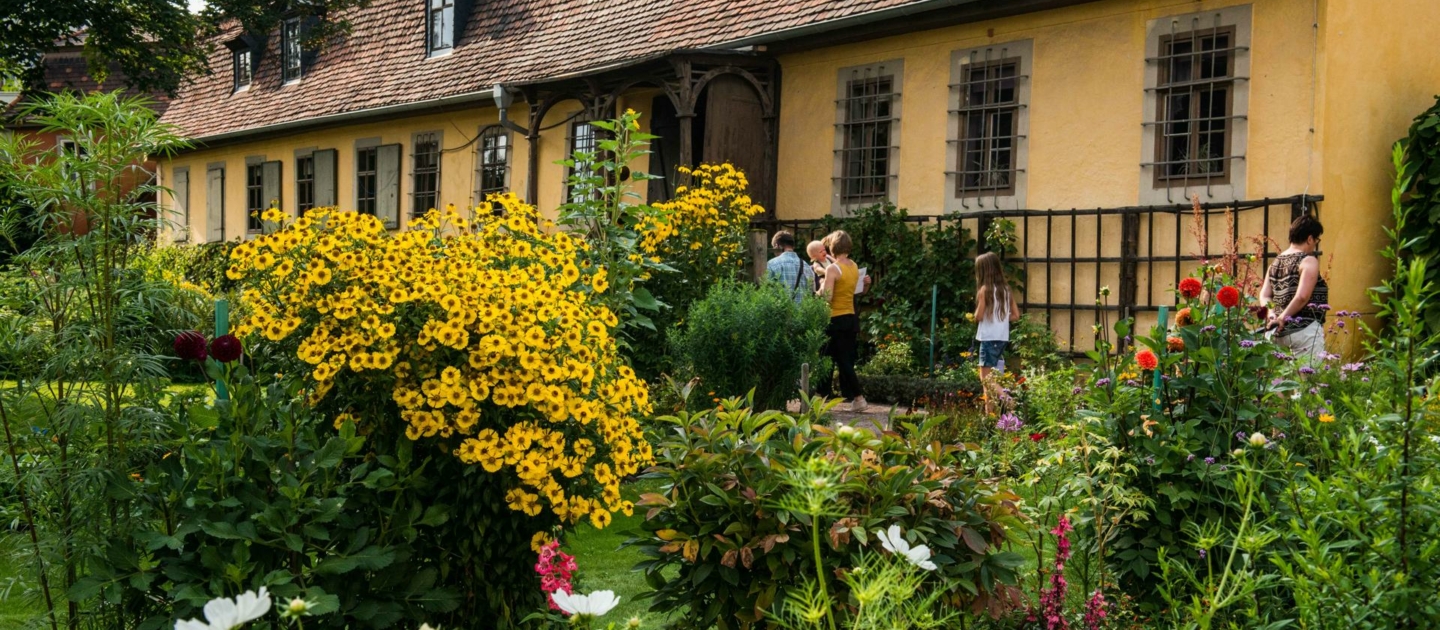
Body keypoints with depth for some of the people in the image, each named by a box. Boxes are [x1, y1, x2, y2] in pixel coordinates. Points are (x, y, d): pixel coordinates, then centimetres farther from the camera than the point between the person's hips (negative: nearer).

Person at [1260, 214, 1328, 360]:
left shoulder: (1276, 261, 14)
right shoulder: (1309, 261, -9)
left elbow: (1264, 295, 11)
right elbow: (1302, 297, -19)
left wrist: (1271, 313, -2)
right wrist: (1283, 317, -11)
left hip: (1278, 330, 8)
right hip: (1304, 330, -8)